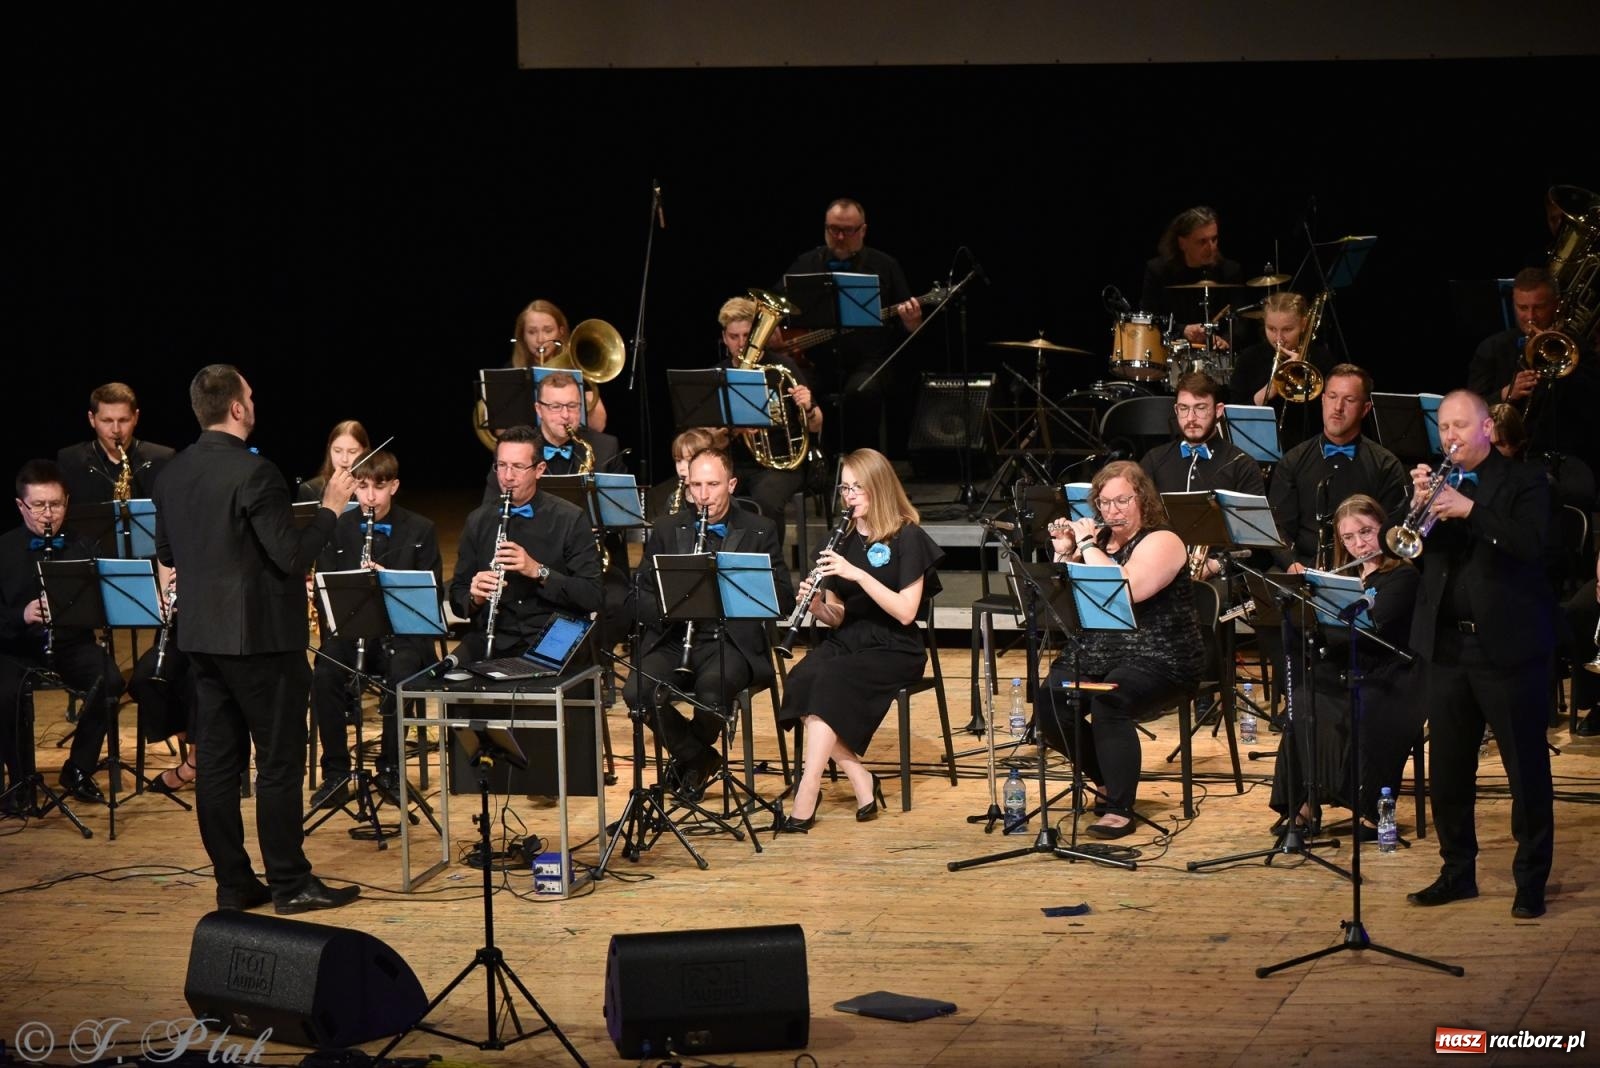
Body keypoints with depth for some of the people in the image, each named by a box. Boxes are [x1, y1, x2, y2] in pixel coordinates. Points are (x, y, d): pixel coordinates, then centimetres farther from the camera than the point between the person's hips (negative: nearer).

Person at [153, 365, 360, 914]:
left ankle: (232, 883, 13)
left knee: (218, 760, 10)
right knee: (279, 763, 0)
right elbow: (293, 555, -19)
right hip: (260, 636, -7)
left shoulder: (172, 475, 5)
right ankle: (290, 884, 5)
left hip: (201, 636, 7)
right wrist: (330, 508, -7)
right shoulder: (254, 473, -19)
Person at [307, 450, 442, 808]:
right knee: (324, 675, -30)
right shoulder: (337, 528, 9)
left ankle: (390, 768, -14)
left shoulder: (420, 530, 5)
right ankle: (336, 773, -18)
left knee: (401, 673, -34)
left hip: (402, 631, -1)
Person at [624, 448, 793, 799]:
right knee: (637, 691, -28)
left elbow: (782, 594, 1)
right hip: (673, 637, 3)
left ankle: (689, 756, 0)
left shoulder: (760, 531, 9)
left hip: (732, 641, -3)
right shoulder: (667, 532, 15)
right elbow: (641, 594, 10)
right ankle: (699, 758, -2)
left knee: (712, 689, -36)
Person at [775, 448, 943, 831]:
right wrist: (817, 606, -8)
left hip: (893, 650, -6)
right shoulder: (846, 540, 13)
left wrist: (858, 574, -23)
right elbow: (837, 618, 15)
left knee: (829, 682, -33)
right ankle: (861, 783, -20)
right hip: (845, 642, 6)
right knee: (801, 680, -27)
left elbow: (905, 613, -16)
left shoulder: (908, 539, -5)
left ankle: (807, 797, -33)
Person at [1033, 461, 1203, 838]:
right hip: (1094, 653, 6)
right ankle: (1106, 778, 5)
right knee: (1047, 702, -21)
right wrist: (1064, 554, 0)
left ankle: (1119, 809, -24)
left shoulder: (1161, 542, -6)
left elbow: (1127, 590, -24)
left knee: (1108, 702, -35)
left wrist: (1087, 546, -15)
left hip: (1156, 661, -6)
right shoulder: (1097, 540, 15)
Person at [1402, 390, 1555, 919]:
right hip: (1445, 645, 5)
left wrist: (1467, 509, -24)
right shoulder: (1432, 482, 13)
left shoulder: (1524, 482, -1)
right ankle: (1457, 871, 20)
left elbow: (1534, 542, -18)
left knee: (1527, 769, -1)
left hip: (1507, 643, -5)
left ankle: (1531, 880, 6)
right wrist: (1418, 504, -11)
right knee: (1447, 770, 9)